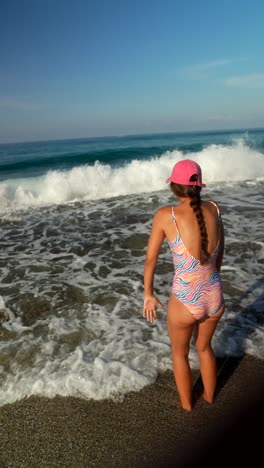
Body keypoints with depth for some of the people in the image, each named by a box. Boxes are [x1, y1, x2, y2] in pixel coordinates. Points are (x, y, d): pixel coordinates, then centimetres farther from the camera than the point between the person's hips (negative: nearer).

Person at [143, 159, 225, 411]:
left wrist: (148, 294, 5)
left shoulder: (165, 215, -16)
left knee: (180, 353, 28)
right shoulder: (213, 209, -4)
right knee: (204, 346, 34)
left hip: (185, 302, -4)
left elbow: (150, 259, -9)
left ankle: (186, 405, 51)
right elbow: (219, 253, 8)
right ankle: (209, 397, 57)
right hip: (215, 297, 4)